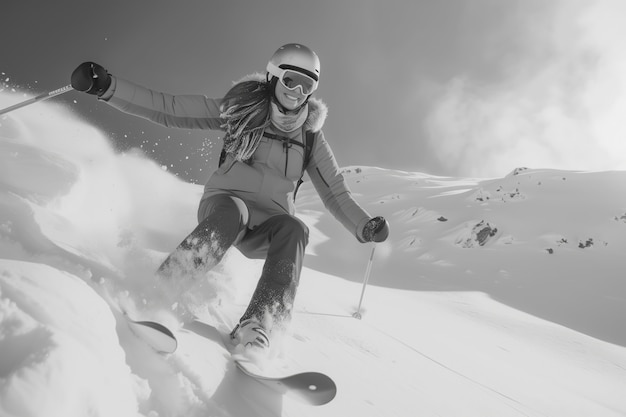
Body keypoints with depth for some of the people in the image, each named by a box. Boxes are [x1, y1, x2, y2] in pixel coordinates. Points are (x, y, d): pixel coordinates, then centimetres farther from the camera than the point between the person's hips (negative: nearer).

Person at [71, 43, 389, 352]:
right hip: (222, 205, -1)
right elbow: (169, 110, -2)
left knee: (293, 229, -32)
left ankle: (254, 333, -40)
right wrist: (106, 87, -12)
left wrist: (365, 228, -9)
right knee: (232, 212, -37)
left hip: (265, 228, 2)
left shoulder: (311, 136, 7)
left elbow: (336, 193, 8)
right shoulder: (241, 108, 1)